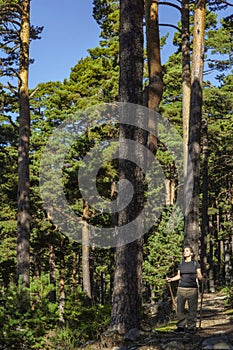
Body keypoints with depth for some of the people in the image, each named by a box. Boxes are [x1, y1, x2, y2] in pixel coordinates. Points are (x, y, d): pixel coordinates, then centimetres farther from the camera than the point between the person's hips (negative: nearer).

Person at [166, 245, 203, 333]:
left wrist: (200, 277, -19)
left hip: (192, 289, -3)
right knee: (180, 308, 0)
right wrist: (171, 279, 6)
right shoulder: (181, 264, 12)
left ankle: (191, 327, 7)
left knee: (192, 309, -2)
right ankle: (181, 326, 8)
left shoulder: (196, 263, 5)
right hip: (182, 288, 3)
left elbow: (200, 276, 2)